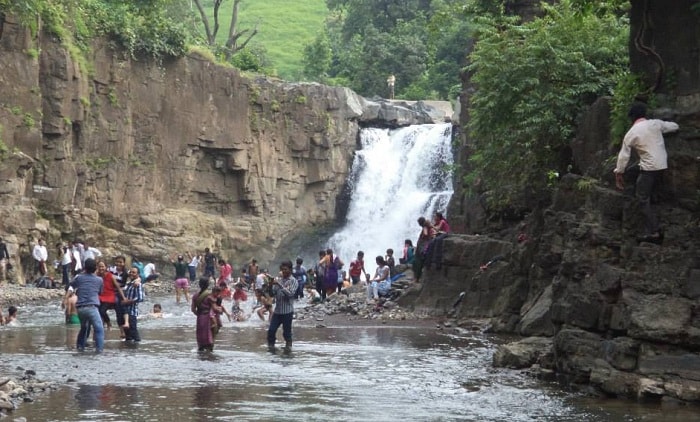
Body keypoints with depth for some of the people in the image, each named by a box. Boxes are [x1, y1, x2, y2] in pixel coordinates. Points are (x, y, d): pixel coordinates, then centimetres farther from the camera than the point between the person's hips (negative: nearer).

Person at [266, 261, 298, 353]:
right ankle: (271, 347, 16)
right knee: (271, 330, 3)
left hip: (287, 311, -5)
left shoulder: (293, 281, -3)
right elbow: (272, 293, 9)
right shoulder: (279, 280, 12)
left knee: (287, 332, 1)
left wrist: (279, 285, -22)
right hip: (277, 310, 5)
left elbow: (290, 293, -18)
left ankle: (288, 347, 13)